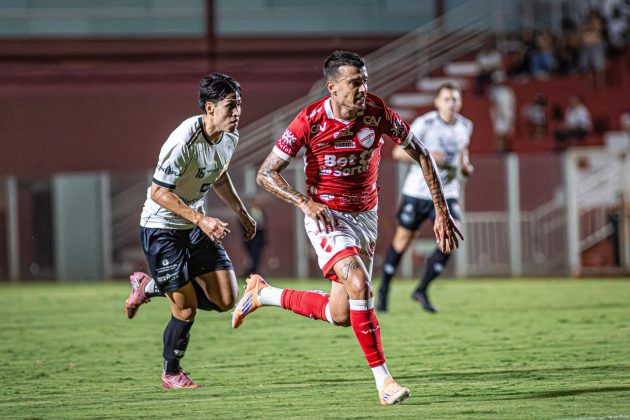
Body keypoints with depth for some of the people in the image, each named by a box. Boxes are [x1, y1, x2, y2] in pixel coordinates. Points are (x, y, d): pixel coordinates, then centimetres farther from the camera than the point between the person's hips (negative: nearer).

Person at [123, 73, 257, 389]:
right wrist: (200, 220, -31)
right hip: (161, 228, -8)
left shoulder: (229, 137, -2)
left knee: (225, 299, -1)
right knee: (186, 309, -8)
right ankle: (171, 373, 18)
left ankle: (150, 286, 19)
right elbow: (159, 192, -25)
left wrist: (241, 212, 18)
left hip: (195, 226, 8)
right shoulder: (185, 141, -27)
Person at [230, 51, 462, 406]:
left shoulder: (377, 111, -11)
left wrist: (442, 211, -5)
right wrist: (306, 203, -26)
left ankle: (263, 294, 29)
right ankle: (383, 380, -20)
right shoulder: (310, 121, -18)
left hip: (366, 217, 4)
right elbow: (267, 173, -11)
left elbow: (421, 154, 0)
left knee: (341, 314, 6)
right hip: (327, 217, -4)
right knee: (359, 284, -28)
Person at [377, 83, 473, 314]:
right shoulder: (425, 123, -13)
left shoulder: (465, 126, 3)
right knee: (402, 241, 4)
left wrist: (466, 166, 4)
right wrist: (426, 155, -29)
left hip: (446, 193, 3)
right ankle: (384, 290, 24)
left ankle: (422, 290, -3)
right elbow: (398, 152, -15)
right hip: (417, 190, -3)